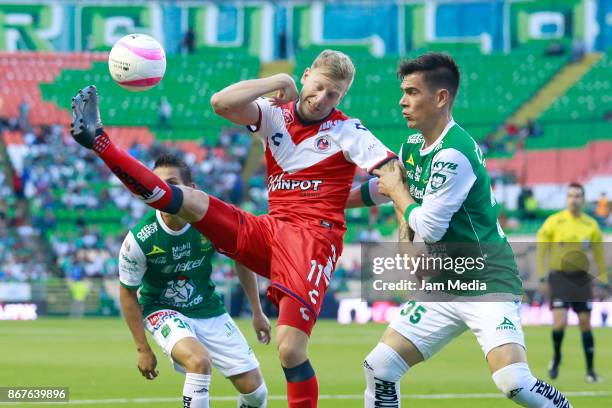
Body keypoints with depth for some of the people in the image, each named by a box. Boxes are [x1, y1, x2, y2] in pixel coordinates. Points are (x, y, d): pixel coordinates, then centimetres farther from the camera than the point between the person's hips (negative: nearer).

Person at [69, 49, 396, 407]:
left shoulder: (348, 132, -1)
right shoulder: (275, 113, 10)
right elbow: (222, 103, -7)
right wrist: (279, 80, -5)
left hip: (314, 239, -4)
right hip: (269, 230, 4)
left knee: (290, 350, -17)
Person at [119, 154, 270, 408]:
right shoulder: (139, 240, -24)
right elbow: (128, 293, -9)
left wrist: (257, 313, 6)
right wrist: (142, 348, -8)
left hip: (209, 309, 3)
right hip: (162, 311, -3)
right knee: (199, 361, -34)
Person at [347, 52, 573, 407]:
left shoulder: (454, 154, -20)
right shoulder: (412, 146, 7)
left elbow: (428, 228, -17)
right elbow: (387, 185, 30)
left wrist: (396, 190, -3)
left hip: (488, 281, -8)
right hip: (442, 285, 8)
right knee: (379, 368, -1)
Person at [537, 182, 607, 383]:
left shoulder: (591, 225, 4)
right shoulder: (554, 221, -3)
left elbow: (599, 255, 11)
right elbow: (541, 250, 1)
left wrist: (603, 282, 8)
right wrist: (542, 278, -4)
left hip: (581, 278, 2)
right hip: (559, 277, -2)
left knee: (585, 323, 1)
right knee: (560, 323, -13)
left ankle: (590, 370, 10)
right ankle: (556, 358, 15)